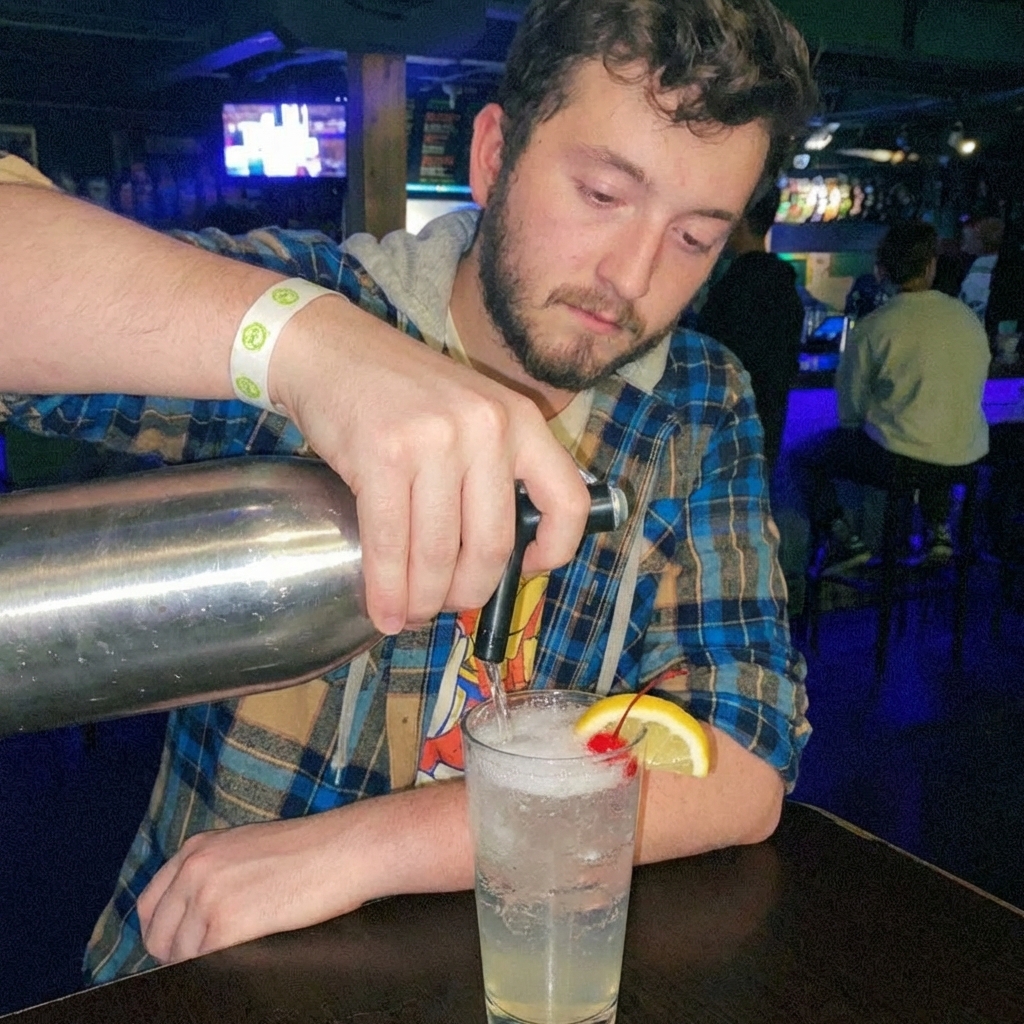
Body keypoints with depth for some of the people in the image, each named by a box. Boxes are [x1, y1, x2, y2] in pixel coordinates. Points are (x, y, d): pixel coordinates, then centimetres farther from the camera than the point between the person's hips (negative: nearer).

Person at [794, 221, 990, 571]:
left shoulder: (872, 328, -11)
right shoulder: (969, 320, 3)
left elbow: (851, 408, -3)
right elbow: (973, 392, 14)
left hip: (894, 459, -5)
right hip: (966, 456, 6)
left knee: (805, 456, 13)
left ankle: (841, 537, -4)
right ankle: (938, 529, 24)